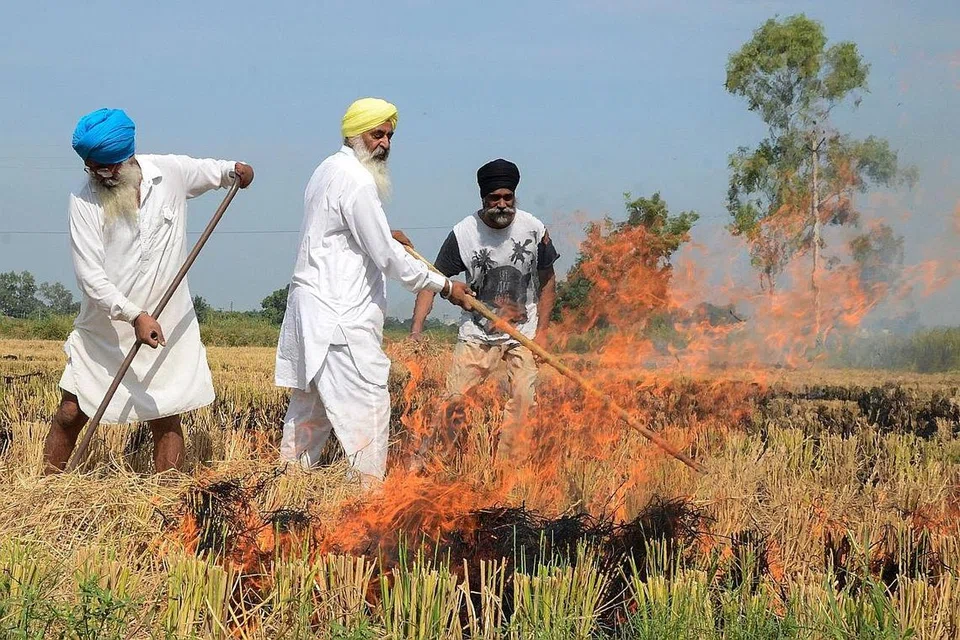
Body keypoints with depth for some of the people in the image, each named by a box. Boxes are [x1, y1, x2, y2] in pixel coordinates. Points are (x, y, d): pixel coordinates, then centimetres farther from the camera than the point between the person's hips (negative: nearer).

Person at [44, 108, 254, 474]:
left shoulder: (172, 172, -4)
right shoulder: (84, 200, -12)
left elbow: (208, 171, 19)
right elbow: (90, 275, -18)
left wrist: (233, 170, -4)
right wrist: (134, 315, -28)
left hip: (167, 326, 1)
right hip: (104, 330, -1)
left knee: (167, 420, 2)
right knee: (71, 413, 1)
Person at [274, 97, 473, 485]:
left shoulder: (329, 170, 16)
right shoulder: (357, 180, -15)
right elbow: (387, 258, -16)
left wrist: (384, 236, 22)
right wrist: (444, 286, -8)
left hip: (312, 305, 11)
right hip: (339, 316, -11)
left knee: (310, 402, 15)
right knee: (367, 402, -10)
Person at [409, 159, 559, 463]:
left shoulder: (534, 229, -7)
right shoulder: (463, 233, -12)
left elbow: (547, 281, 6)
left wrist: (541, 331, 0)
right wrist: (416, 330, -21)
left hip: (523, 333, 1)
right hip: (476, 334, -1)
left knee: (523, 400, -9)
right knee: (454, 400, -7)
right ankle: (425, 458, 7)